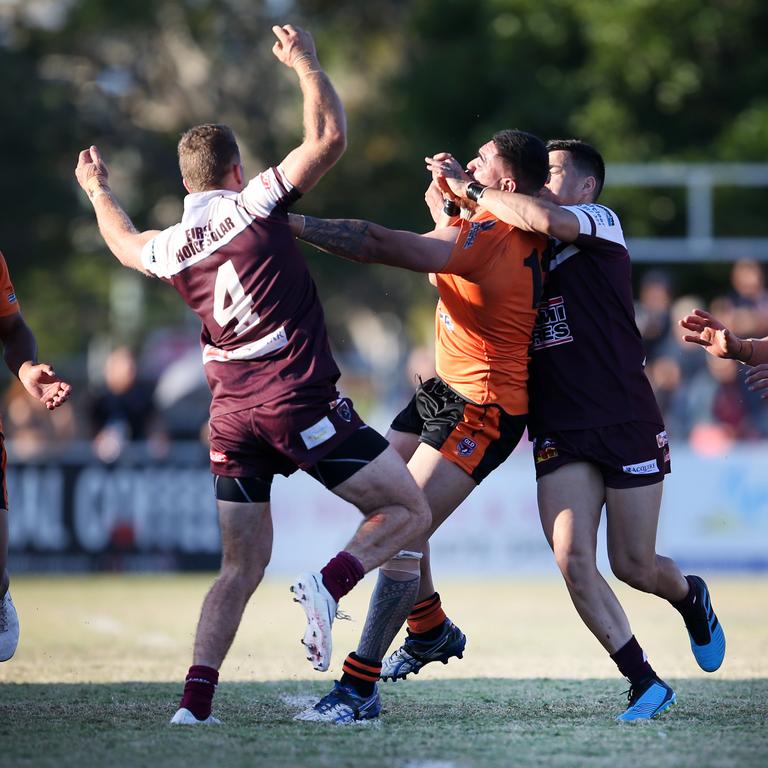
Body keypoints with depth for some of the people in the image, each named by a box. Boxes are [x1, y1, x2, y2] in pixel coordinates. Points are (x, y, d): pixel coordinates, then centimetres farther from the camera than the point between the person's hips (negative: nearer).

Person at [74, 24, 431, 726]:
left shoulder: (171, 248, 10)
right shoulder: (254, 206, -5)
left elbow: (126, 243, 35)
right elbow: (329, 138, -8)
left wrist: (97, 190, 53)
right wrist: (305, 62, 4)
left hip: (232, 418, 6)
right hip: (301, 404, -5)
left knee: (241, 567, 12)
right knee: (408, 511, 3)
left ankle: (196, 698, -2)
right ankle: (330, 584, -23)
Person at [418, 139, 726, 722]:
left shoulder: (602, 224, -3)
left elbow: (545, 219, -24)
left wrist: (472, 191, -15)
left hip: (627, 422, -5)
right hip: (559, 429, 5)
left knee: (635, 566, 1)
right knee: (572, 560, -13)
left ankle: (692, 598, 36)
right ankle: (645, 684, -4)